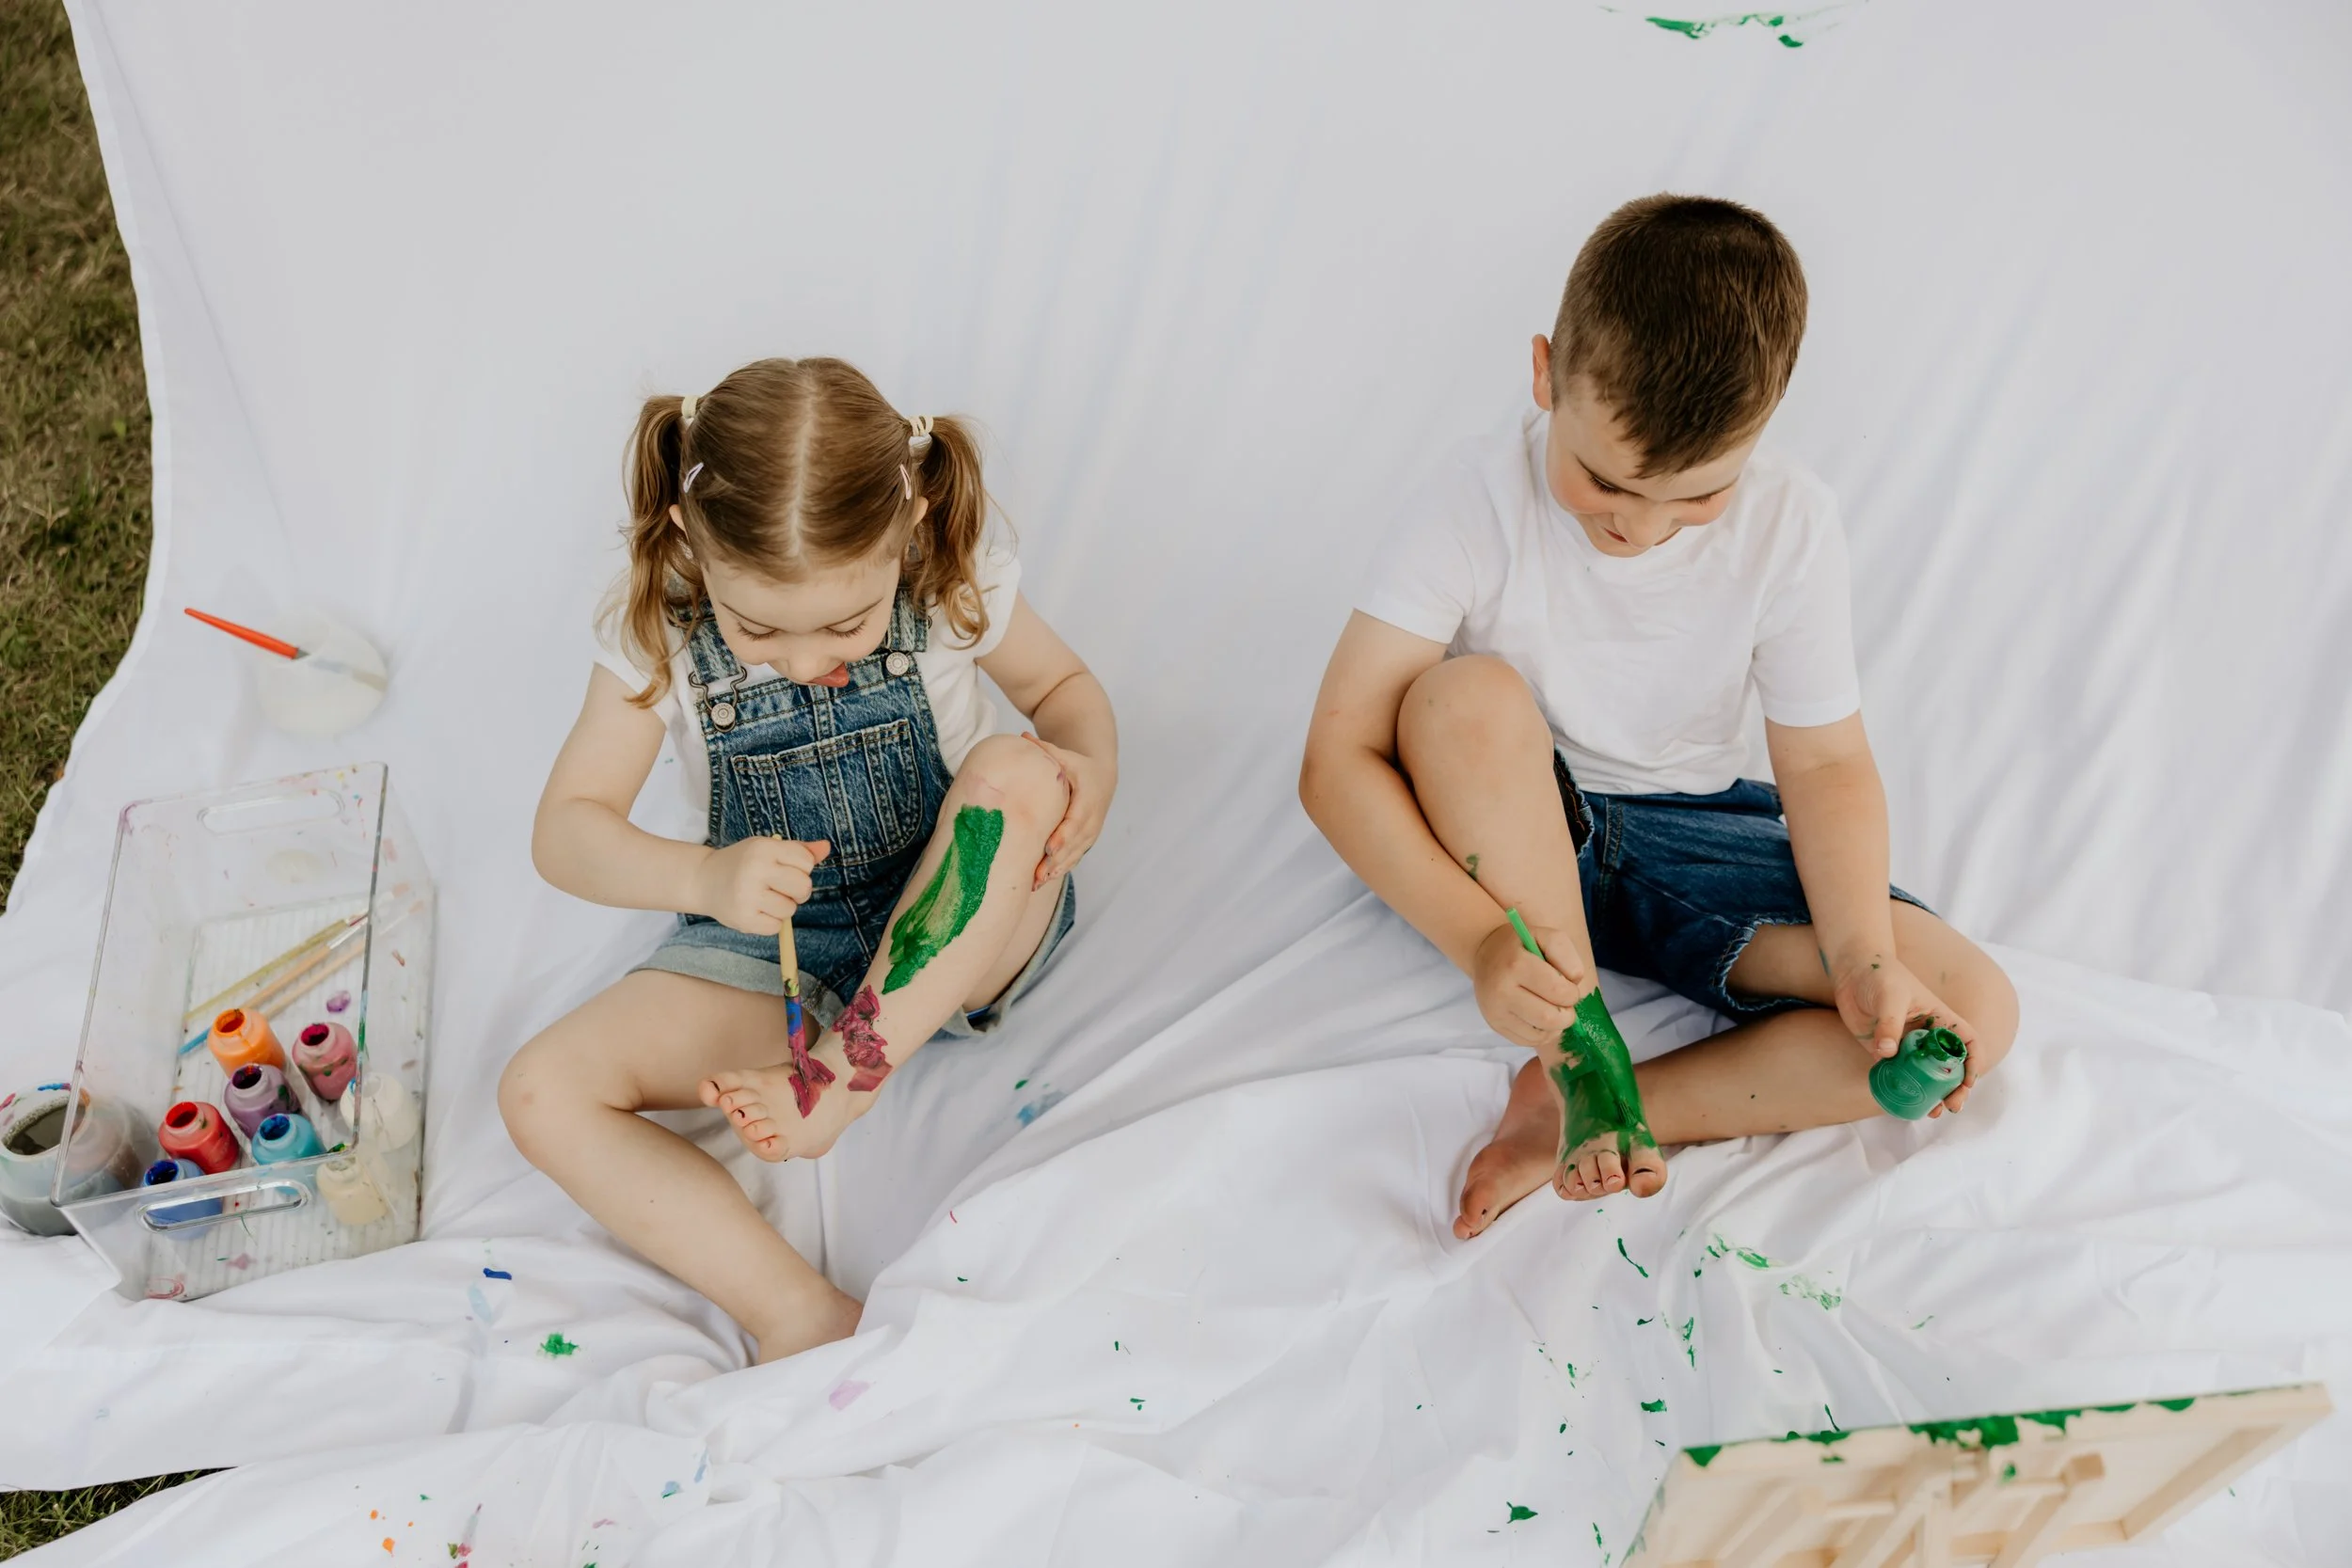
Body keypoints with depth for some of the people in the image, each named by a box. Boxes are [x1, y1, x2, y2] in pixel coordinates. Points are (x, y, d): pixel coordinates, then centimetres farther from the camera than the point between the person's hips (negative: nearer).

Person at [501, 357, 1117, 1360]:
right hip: (770, 947, 2)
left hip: (963, 931, -1)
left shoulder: (956, 582, -16)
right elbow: (565, 833, -12)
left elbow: (1065, 686, 2)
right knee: (543, 1095, -17)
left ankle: (838, 1080, -27)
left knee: (1020, 771, -33)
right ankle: (799, 1314, -24)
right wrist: (703, 878, -33)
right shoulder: (658, 635, -15)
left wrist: (1093, 766, -23)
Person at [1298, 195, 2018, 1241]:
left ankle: (1590, 1115, -20)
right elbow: (1337, 762, -25)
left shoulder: (1789, 524, -14)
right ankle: (1582, 1064, -23)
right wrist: (1477, 938, -37)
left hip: (1687, 836, 3)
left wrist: (1862, 956, -23)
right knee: (1468, 696, -36)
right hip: (1502, 837, -2)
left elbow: (1827, 766, -6)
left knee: (1975, 1014, -14)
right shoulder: (1482, 502, -22)